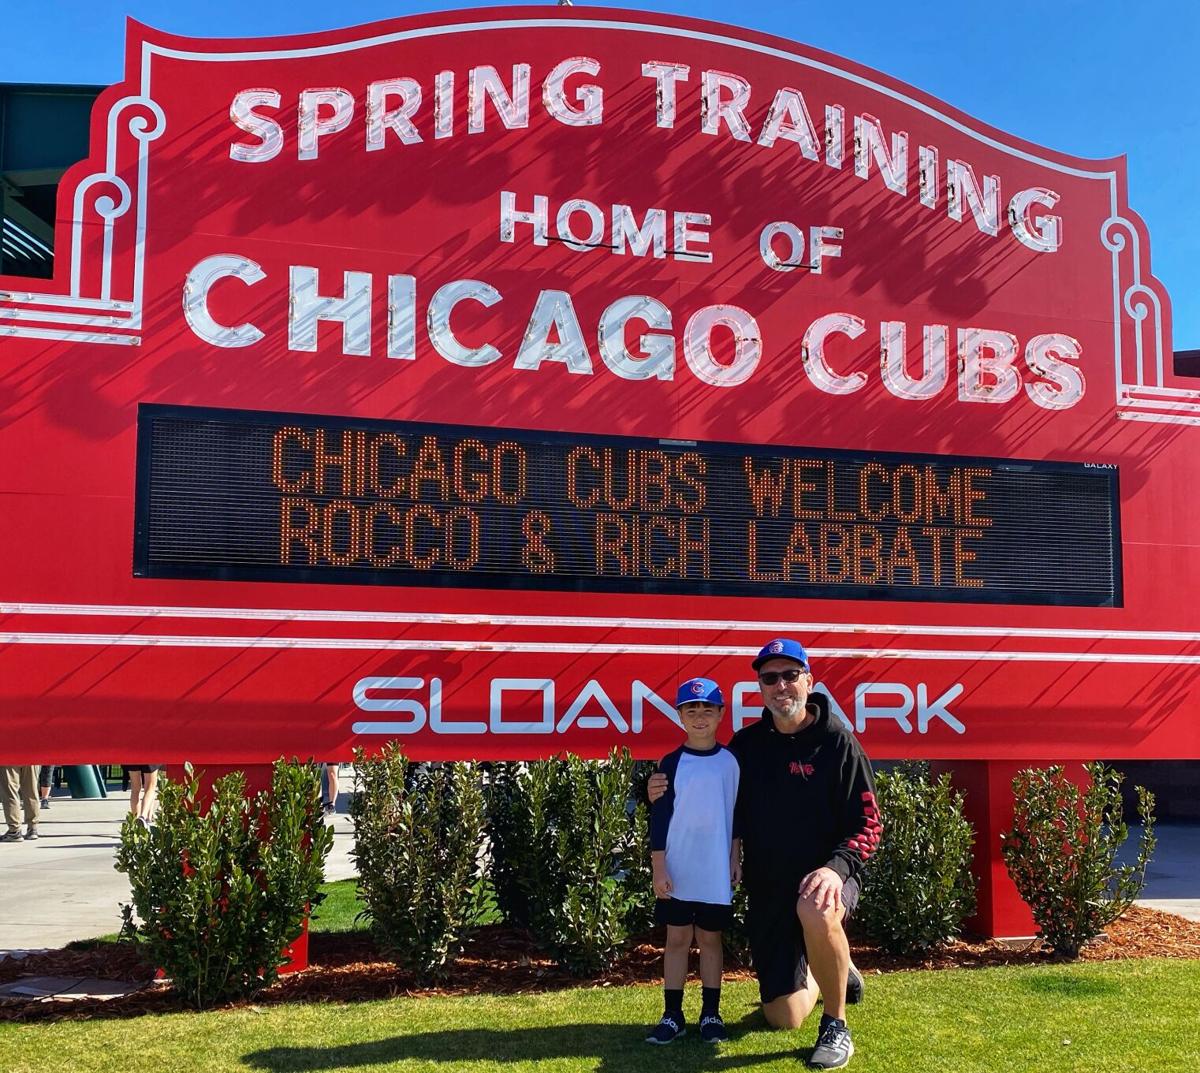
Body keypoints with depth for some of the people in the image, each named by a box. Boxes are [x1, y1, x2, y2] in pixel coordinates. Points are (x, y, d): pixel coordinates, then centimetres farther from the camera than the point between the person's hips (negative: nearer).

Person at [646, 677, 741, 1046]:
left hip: (716, 871, 0)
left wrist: (735, 859, 6)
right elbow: (659, 818, -2)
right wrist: (658, 869, -5)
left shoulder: (730, 762, 1)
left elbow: (737, 815, 8)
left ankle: (711, 1013, 16)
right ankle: (672, 1015, 12)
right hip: (677, 870, 0)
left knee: (710, 938, 9)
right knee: (677, 938, 6)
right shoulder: (672, 763, -2)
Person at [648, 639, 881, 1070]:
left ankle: (835, 1025, -18)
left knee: (816, 912, -42)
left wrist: (836, 866, -29)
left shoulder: (837, 742, -9)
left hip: (823, 877, -4)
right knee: (783, 1018, 5)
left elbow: (867, 823, -11)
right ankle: (833, 969, 39)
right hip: (766, 890, 4)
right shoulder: (746, 744, 3)